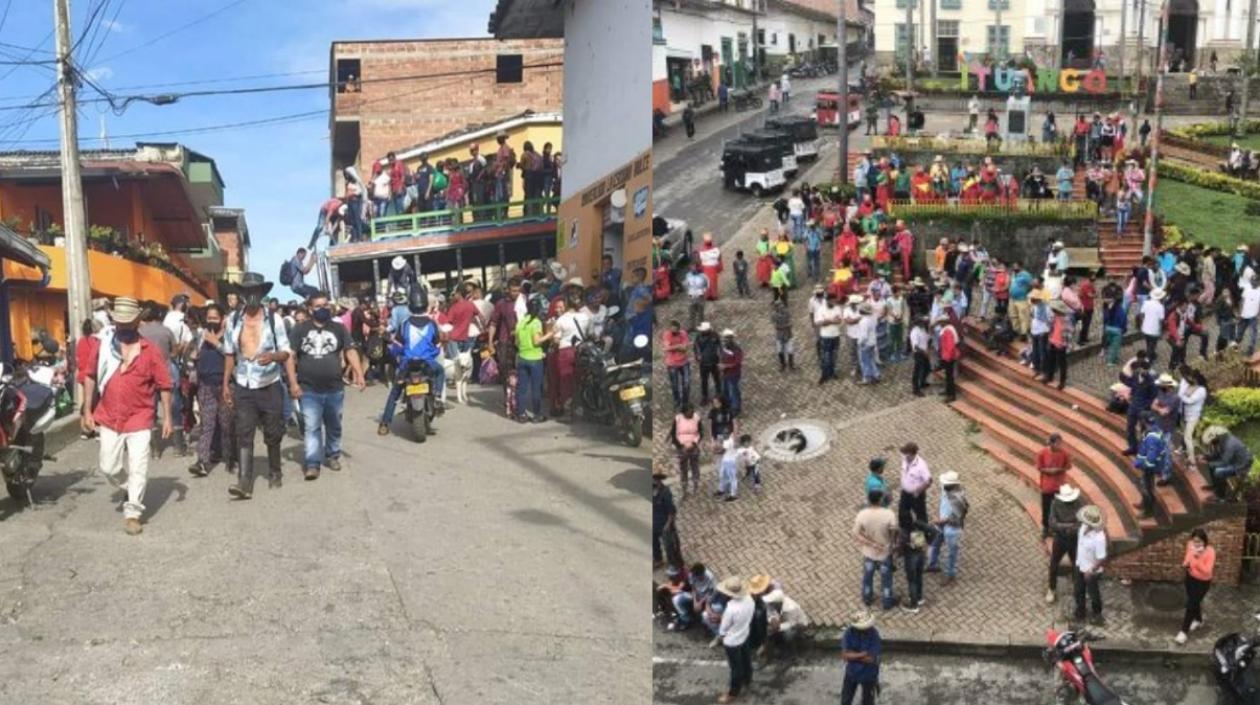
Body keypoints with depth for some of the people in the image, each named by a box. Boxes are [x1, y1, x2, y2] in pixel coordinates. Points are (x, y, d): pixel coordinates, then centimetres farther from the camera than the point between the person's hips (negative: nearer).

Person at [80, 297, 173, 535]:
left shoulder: (149, 351, -4)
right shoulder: (103, 346, 1)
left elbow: (164, 385, -1)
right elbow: (90, 377, 7)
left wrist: (167, 417, -4)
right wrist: (87, 411, 4)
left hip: (139, 419, -2)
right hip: (109, 419, 3)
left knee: (138, 467, -5)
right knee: (108, 467, 10)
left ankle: (133, 513, 5)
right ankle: (130, 489, 38)